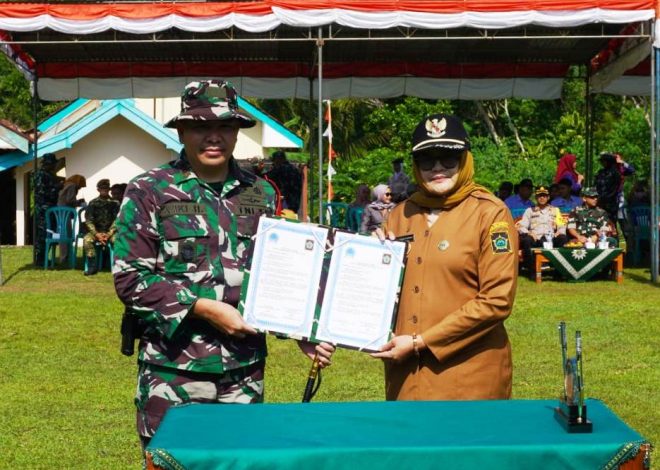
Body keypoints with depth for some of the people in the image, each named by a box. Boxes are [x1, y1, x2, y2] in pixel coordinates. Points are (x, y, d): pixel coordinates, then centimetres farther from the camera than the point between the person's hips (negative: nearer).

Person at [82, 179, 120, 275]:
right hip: (96, 231, 1)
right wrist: (97, 234, -13)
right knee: (87, 239, -30)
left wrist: (108, 234, -14)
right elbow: (88, 221, 0)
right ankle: (92, 267, -21)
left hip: (110, 231, -1)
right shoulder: (93, 203, 5)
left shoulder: (114, 203, 4)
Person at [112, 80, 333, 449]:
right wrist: (205, 308, -16)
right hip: (174, 371, -4)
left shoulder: (262, 194, 9)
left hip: (246, 371, 4)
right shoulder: (149, 192, -4)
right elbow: (130, 278, -9)